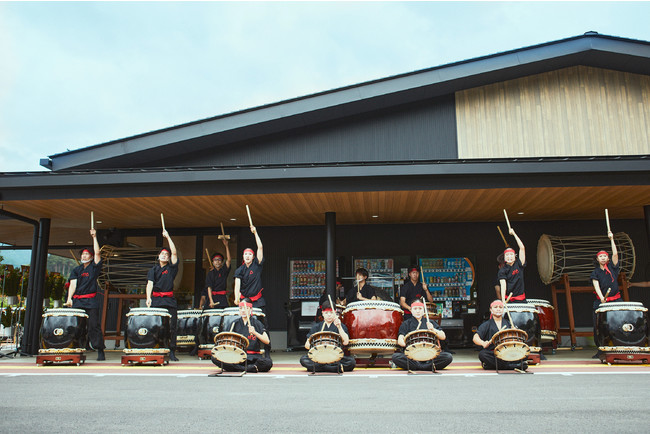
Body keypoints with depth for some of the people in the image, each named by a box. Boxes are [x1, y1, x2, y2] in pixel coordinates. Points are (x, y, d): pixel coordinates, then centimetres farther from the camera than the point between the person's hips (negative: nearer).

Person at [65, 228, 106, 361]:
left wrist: (94, 237, -3)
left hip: (91, 301, -3)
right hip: (77, 301, 3)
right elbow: (73, 284, 3)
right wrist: (69, 298, -12)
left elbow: (97, 253, -6)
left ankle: (100, 351, -3)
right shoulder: (76, 270, 15)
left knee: (94, 326, -5)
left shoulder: (94, 267, 8)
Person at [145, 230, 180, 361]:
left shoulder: (171, 268, 10)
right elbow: (150, 283, -2)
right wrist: (148, 297, -18)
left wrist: (168, 237, -2)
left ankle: (171, 352, 1)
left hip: (169, 301, 0)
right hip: (156, 300, 0)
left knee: (172, 326, -3)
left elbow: (174, 253, -2)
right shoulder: (153, 269, 12)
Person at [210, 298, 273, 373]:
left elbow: (267, 341, -7)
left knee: (268, 363, -34)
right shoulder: (235, 323, 12)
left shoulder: (257, 323, 4)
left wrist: (255, 332, -20)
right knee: (215, 358, -23)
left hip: (253, 356, -3)